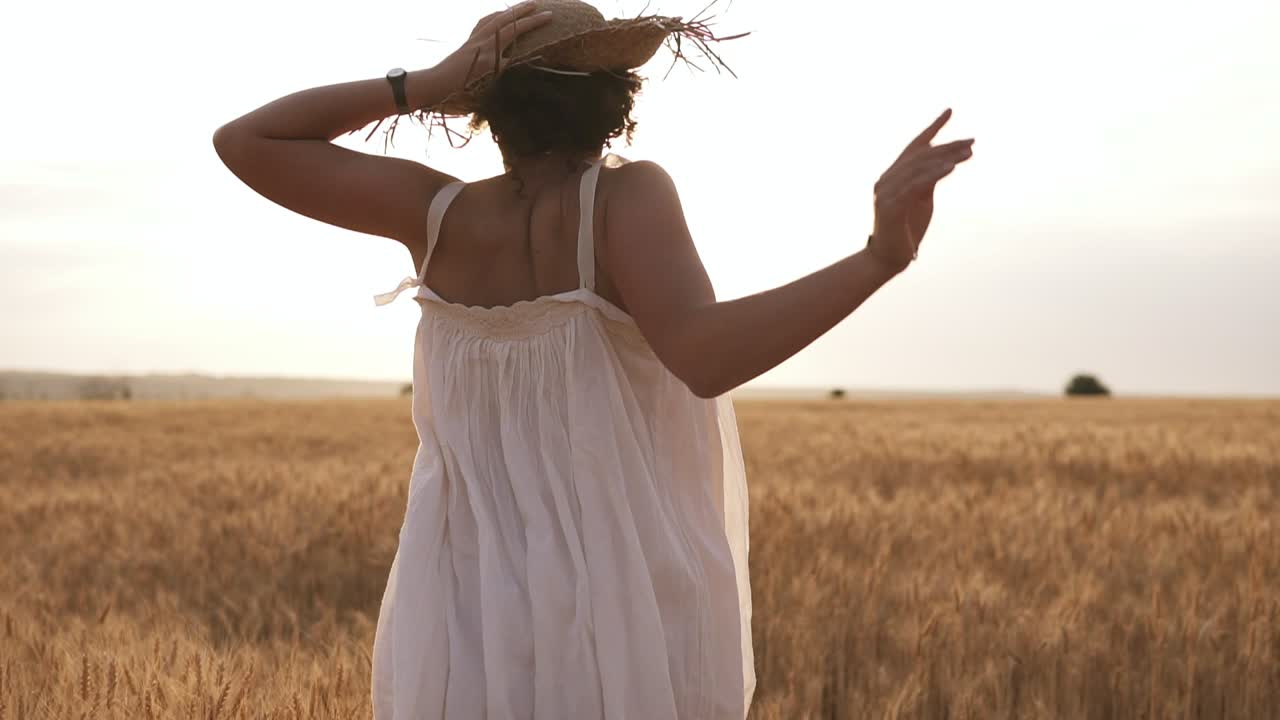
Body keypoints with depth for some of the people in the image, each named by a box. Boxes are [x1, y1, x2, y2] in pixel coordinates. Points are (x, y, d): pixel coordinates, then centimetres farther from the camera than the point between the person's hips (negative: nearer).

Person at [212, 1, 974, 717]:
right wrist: (882, 254, -31)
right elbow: (704, 355, -26)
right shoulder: (627, 192, -9)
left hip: (472, 635, 4)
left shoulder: (441, 211, -1)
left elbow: (243, 143, 6)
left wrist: (421, 86, 2)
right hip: (625, 635, -3)